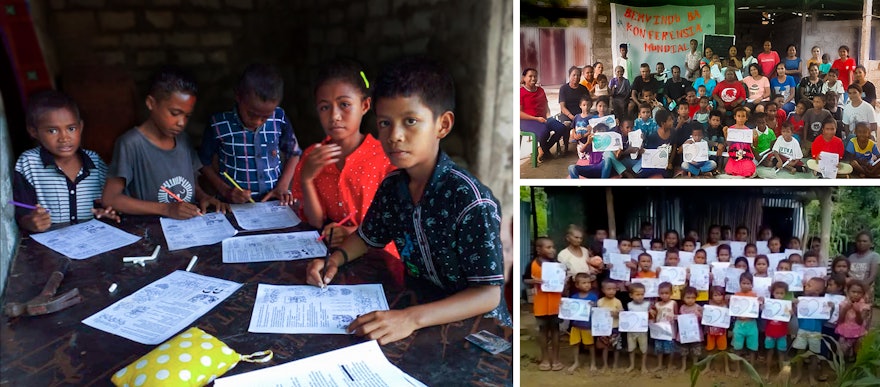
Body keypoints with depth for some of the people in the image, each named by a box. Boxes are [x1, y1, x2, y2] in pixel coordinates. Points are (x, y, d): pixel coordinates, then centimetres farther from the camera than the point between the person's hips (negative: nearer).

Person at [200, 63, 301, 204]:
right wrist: (226, 191, -7)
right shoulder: (219, 125, -6)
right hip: (234, 206, -2)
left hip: (273, 202, 2)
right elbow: (205, 163, 7)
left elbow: (294, 153, 13)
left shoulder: (279, 120, -2)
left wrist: (283, 186, 1)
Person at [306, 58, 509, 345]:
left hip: (473, 325, -6)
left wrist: (412, 318, -38)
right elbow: (368, 236, 18)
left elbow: (489, 293, -26)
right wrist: (335, 259, -4)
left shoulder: (471, 201, -25)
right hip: (415, 306, 7)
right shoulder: (392, 186, -2)